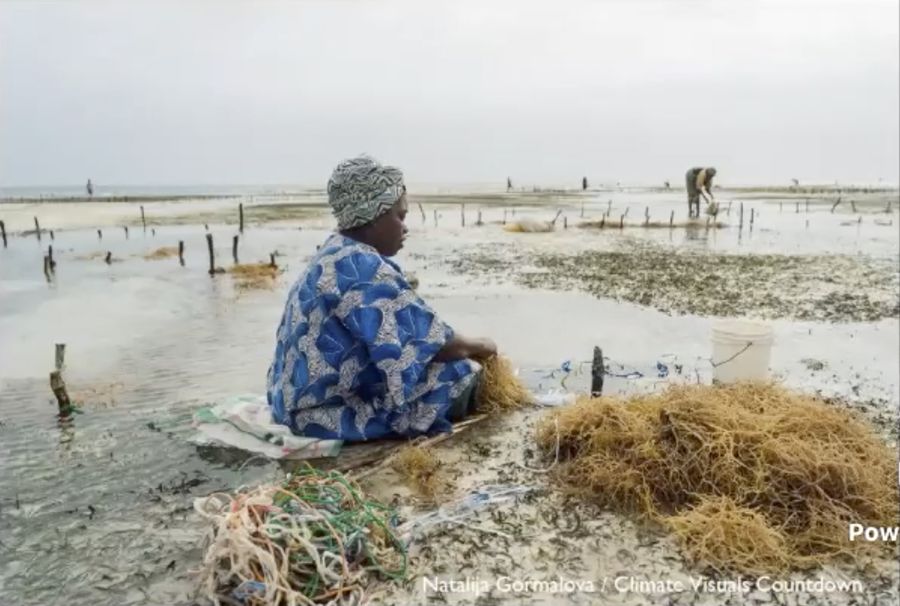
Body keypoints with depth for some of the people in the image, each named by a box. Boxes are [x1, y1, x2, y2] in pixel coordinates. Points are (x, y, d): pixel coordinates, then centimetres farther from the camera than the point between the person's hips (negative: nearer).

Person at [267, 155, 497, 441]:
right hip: (330, 411, -10)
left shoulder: (334, 257, 8)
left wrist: (467, 346, 5)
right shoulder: (362, 266, -22)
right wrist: (480, 346, -2)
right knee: (463, 375, -12)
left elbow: (393, 331, 11)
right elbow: (432, 343, -22)